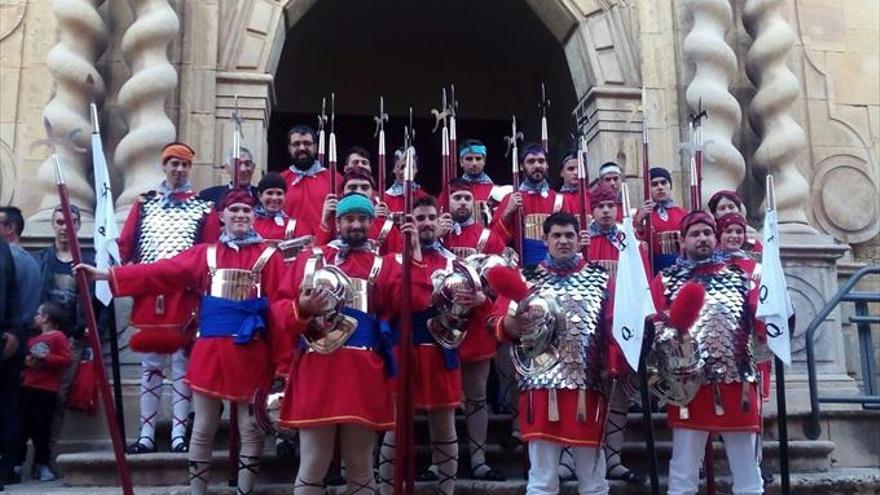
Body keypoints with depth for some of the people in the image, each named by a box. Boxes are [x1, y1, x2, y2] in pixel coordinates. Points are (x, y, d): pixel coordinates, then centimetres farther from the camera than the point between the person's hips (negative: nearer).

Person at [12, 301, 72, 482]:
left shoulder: (58, 337, -3)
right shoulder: (32, 340, 16)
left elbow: (67, 359, -12)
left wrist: (45, 358, -16)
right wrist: (26, 362, 5)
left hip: (47, 391, -6)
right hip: (28, 388, 6)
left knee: (42, 430, -1)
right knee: (22, 427, 6)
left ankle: (41, 464, 9)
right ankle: (17, 463, 14)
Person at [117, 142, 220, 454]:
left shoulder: (203, 208, 6)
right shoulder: (144, 203, 13)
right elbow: (125, 246, 8)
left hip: (185, 296, -2)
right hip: (147, 294, 2)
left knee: (181, 363, 1)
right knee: (150, 364, 6)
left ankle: (179, 435, 5)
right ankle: (146, 435, 12)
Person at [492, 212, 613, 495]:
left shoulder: (600, 278, 9)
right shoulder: (525, 278, 5)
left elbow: (614, 327, 4)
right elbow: (499, 324, -3)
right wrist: (512, 325, -25)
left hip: (589, 386, 2)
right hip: (541, 386, -1)